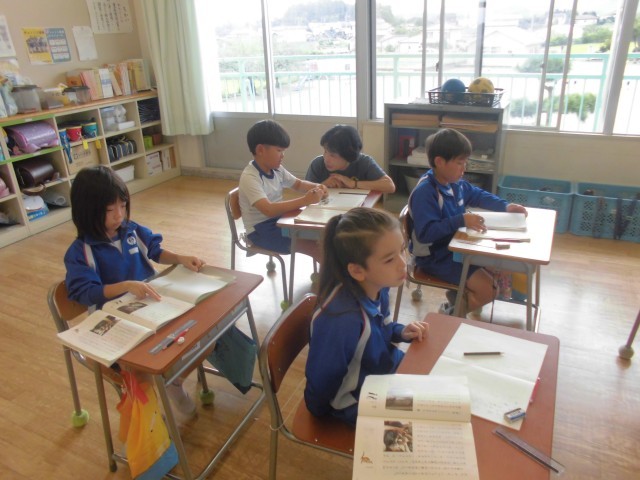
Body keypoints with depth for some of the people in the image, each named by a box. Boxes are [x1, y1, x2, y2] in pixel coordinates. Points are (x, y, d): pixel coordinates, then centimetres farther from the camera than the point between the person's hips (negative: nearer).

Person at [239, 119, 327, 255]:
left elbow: (298, 184, 16)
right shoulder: (249, 177, -23)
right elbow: (269, 210, -36)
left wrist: (316, 187, -7)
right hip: (261, 230, -8)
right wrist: (305, 200, -39)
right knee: (319, 248, -20)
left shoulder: (277, 169, 1)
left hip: (279, 220, 8)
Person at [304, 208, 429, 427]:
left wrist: (401, 332, -9)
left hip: (386, 369, 7)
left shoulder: (377, 286, -14)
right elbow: (322, 385, -27)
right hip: (357, 402, -7)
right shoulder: (341, 319, -38)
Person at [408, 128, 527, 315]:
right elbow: (425, 233, -36)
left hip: (455, 246, 10)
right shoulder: (424, 192, -28)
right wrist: (461, 220, -40)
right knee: (488, 289, -14)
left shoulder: (455, 182, 1)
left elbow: (478, 195, 21)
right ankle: (452, 314, 8)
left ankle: (458, 295, 23)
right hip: (435, 256, -10)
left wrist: (505, 206, 8)